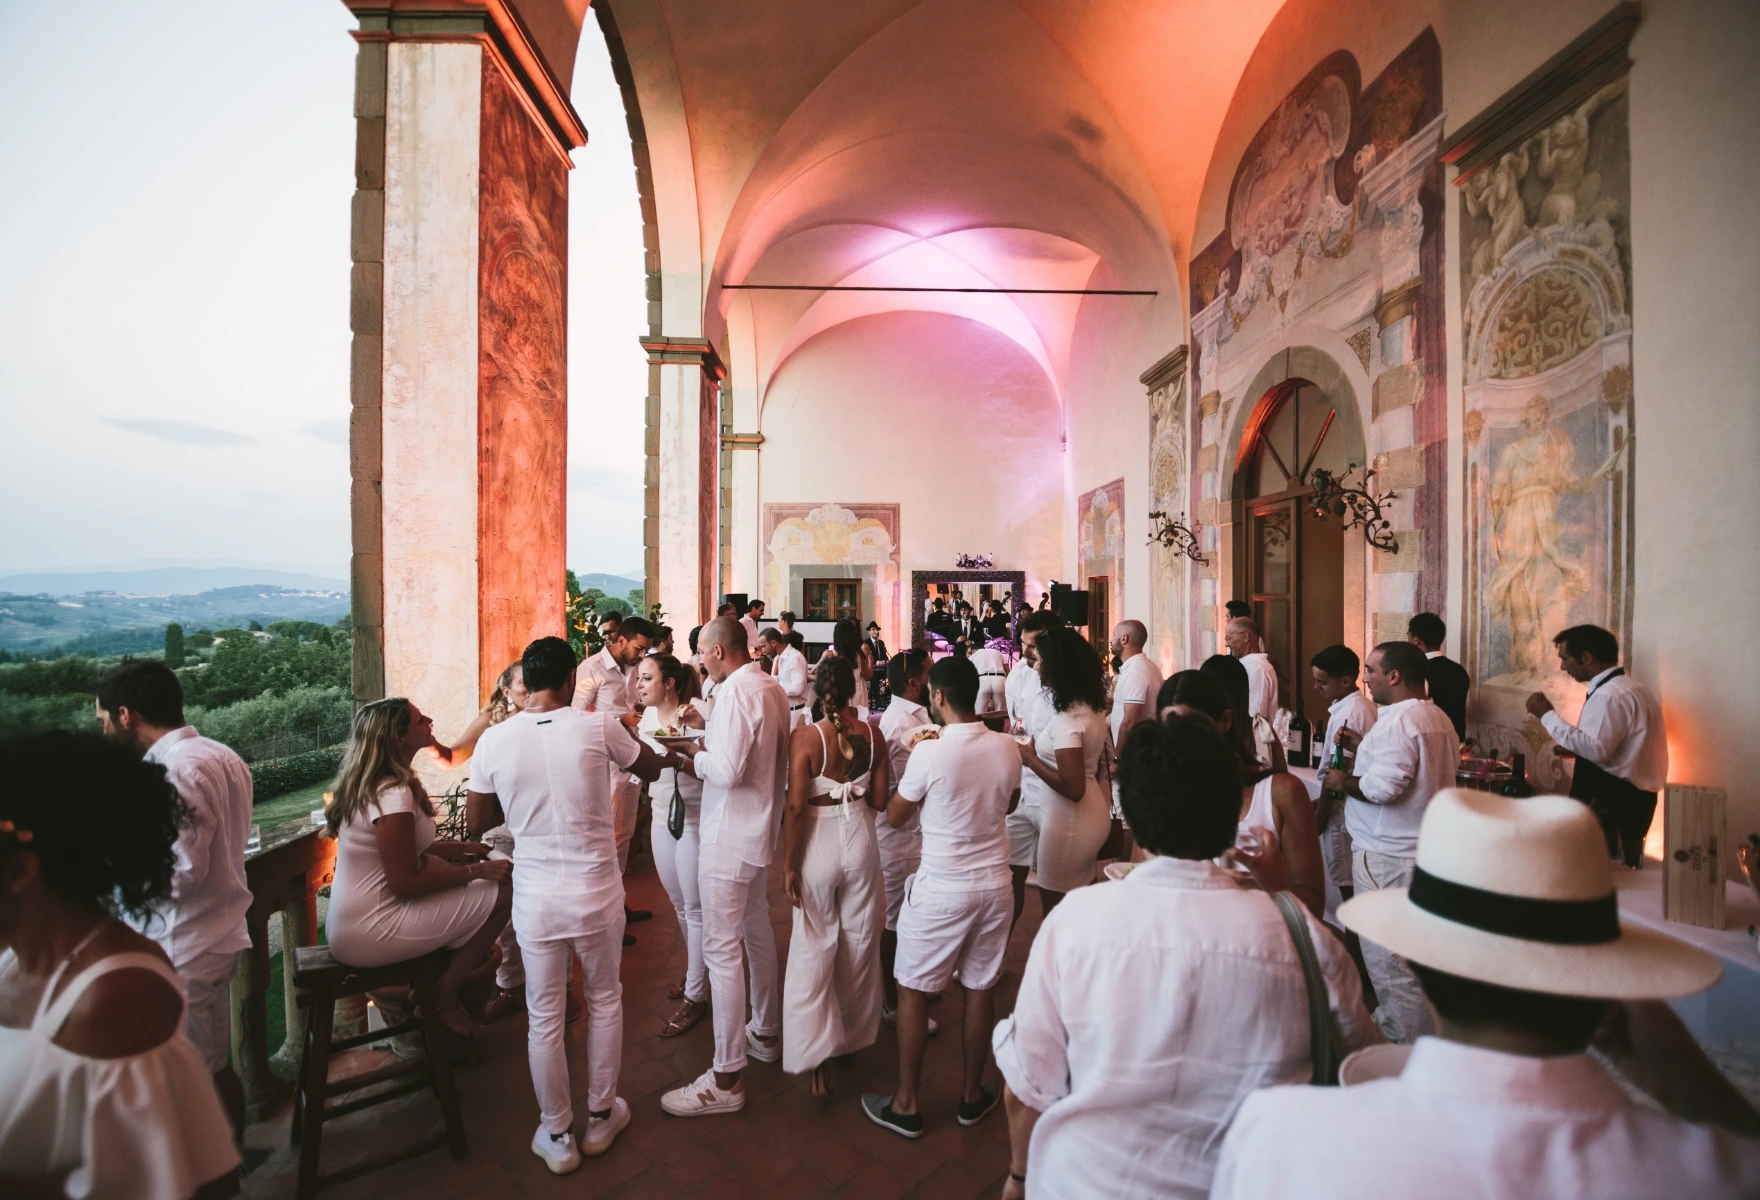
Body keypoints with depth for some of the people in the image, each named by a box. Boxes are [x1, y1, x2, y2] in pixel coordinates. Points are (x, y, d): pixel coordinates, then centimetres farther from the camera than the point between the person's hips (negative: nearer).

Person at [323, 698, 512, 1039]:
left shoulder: (371, 784, 6)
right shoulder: (393, 795, -24)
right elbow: (405, 883, -23)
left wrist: (458, 848, 8)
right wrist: (478, 871, -16)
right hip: (368, 935, -10)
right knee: (505, 893, -13)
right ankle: (444, 999, 4)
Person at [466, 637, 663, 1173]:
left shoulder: (494, 740, -10)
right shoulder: (598, 726, -15)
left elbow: (477, 821, 4)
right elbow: (652, 771, 3)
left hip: (535, 898, 1)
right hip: (597, 892, -1)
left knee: (543, 1018, 17)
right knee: (605, 1002, 21)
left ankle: (557, 1138, 34)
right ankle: (601, 1117, 38)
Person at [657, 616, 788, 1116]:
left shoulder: (735, 691, -22)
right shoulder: (773, 688, 5)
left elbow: (728, 771, -27)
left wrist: (695, 757, -9)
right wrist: (706, 755, 6)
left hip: (729, 836, -9)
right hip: (761, 828, 10)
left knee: (722, 947, 0)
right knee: (757, 929, 22)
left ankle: (726, 1078, 11)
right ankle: (764, 1033, 39)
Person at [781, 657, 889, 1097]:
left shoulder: (804, 737, -16)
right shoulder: (871, 735, -6)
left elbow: (795, 807, -16)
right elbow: (879, 799, 0)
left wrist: (789, 864, -8)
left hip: (819, 845, -3)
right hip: (860, 841, 3)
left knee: (815, 949, 10)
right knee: (860, 942, 20)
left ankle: (815, 1058, 10)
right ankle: (853, 1034, 39)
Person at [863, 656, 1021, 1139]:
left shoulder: (929, 753, -21)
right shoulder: (1006, 748, -7)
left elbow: (895, 815, -6)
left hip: (941, 890, -4)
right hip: (994, 885, 5)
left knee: (913, 993, 12)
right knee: (980, 990, 18)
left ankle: (905, 1105, 25)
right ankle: (972, 1094, 35)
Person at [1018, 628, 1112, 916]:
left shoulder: (1066, 720, -25)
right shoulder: (1091, 707, 3)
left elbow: (1073, 788, -26)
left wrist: (1030, 758, -18)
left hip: (1070, 822, -9)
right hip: (1092, 814, 9)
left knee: (1056, 909, 7)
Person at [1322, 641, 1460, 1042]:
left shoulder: (1397, 721, -21)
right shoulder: (1439, 718, 11)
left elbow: (1383, 787, -29)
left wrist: (1342, 782, -12)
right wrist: (1363, 746, 13)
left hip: (1387, 859, -10)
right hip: (1425, 852, 10)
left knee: (1387, 958, 1)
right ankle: (1420, 1030, 37)